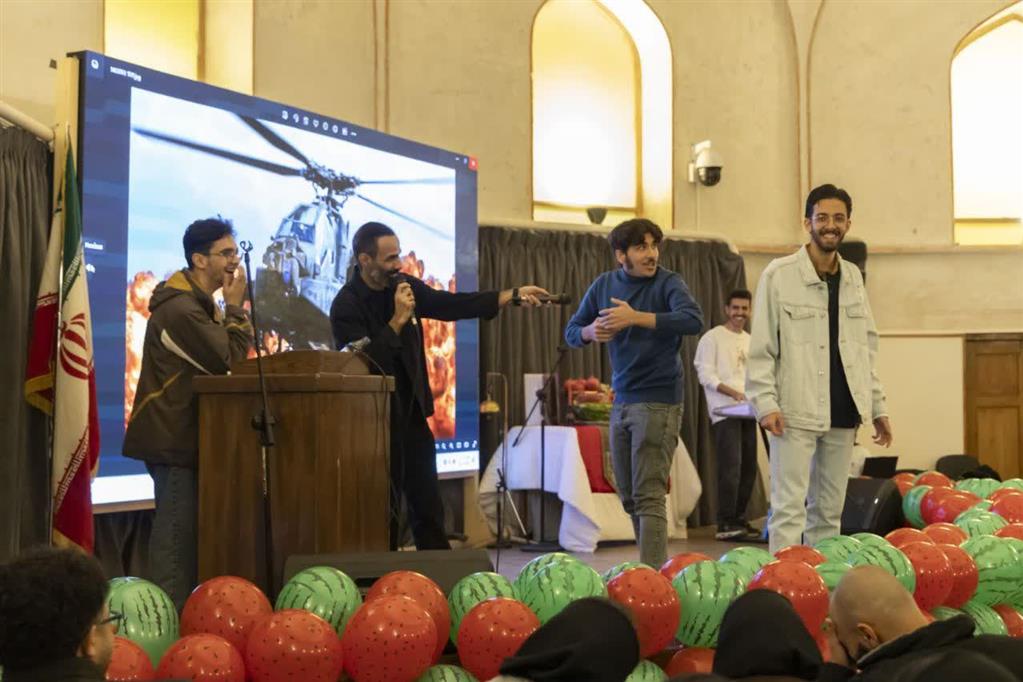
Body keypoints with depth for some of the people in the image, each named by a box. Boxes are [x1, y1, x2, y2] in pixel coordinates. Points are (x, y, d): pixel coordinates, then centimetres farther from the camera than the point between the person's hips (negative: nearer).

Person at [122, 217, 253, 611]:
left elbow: (223, 356, 17)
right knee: (177, 534, -9)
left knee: (182, 533, 11)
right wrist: (235, 308, -11)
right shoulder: (180, 309, -17)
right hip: (173, 441, -10)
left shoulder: (200, 304, 18)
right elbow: (229, 361, -18)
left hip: (182, 437, 10)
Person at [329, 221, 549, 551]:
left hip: (412, 414, 6)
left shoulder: (404, 286, 3)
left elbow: (453, 305, 1)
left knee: (428, 506, 8)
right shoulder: (346, 306, -14)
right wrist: (398, 319, -24)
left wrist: (512, 295, -6)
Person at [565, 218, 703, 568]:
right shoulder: (605, 284, 6)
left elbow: (693, 320, -28)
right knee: (629, 497, 12)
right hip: (621, 401, 6)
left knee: (649, 497, -10)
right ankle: (659, 564, 25)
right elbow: (571, 332, 12)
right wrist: (590, 332, -12)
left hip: (658, 401, -6)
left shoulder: (667, 282, -9)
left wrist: (636, 317, -32)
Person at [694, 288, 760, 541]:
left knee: (748, 468, 6)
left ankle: (738, 519, 15)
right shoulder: (712, 338, -1)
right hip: (724, 412, -7)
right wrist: (733, 392, -20)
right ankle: (726, 524, -14)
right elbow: (706, 375, -9)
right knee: (731, 467, -15)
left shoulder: (751, 341, 19)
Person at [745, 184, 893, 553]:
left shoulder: (853, 277, 13)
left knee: (829, 510, 10)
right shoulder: (779, 274, -3)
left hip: (842, 412, 5)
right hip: (796, 411, -5)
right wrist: (766, 403, -15)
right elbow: (761, 348, -6)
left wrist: (878, 405, 14)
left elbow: (867, 347, 18)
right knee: (789, 507, -6)